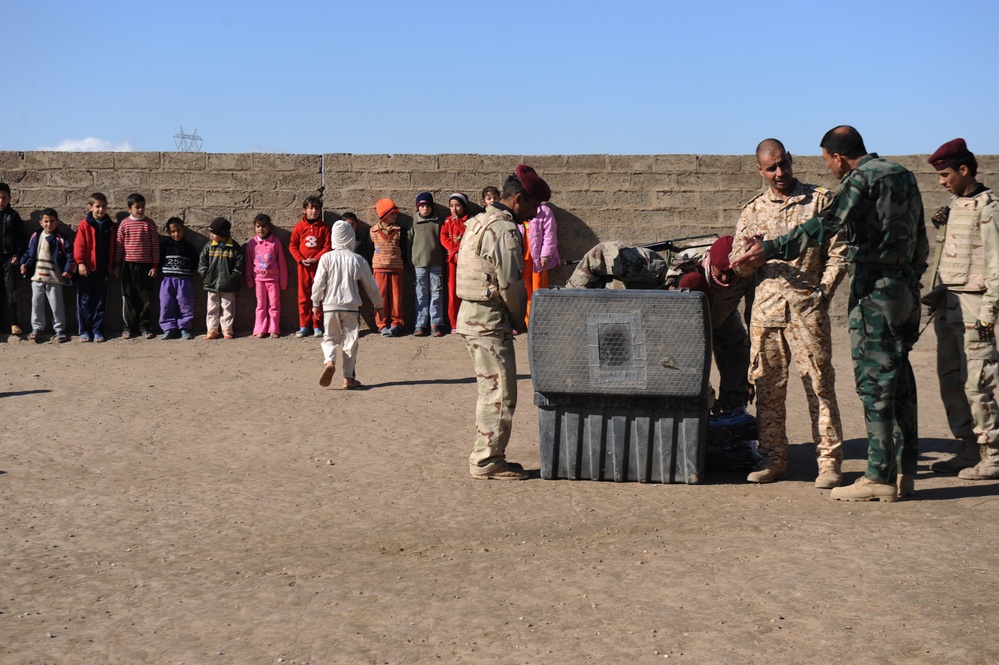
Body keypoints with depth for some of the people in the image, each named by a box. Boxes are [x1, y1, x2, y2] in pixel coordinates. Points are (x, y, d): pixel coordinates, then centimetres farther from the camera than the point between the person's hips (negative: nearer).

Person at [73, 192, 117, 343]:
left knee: (100, 301, 6)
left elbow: (113, 247, 12)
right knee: (85, 301, 2)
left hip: (103, 269, 3)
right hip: (87, 268, -3)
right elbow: (79, 245, -7)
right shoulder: (84, 225, -3)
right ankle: (84, 331, 8)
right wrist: (80, 263, -15)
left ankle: (98, 330, 11)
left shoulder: (111, 226, 8)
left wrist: (112, 266, 9)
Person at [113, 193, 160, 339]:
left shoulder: (149, 223, 1)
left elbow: (155, 245, 2)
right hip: (127, 265, 1)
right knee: (128, 297, 5)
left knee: (145, 297, 3)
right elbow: (119, 245, 6)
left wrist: (155, 265, -1)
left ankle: (145, 326, 11)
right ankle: (129, 327, 13)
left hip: (145, 265, 0)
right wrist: (117, 264, 5)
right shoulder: (124, 224, 2)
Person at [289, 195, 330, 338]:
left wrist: (316, 259, -14)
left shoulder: (324, 227, 1)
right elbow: (292, 245, 4)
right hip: (303, 266, 1)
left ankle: (317, 327, 7)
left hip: (318, 265, -1)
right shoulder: (299, 226, 3)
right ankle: (304, 326, 10)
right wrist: (301, 259, -9)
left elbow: (327, 246, -2)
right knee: (303, 296, 4)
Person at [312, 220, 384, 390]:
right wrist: (378, 304, 21)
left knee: (330, 338, 13)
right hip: (350, 306, 0)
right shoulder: (358, 260, -1)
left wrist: (316, 303, 11)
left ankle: (329, 361, -16)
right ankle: (348, 377, 6)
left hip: (330, 306, 0)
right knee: (350, 341, 8)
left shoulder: (327, 258, -4)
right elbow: (370, 285, 7)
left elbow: (318, 283, -4)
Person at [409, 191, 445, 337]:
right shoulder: (415, 223, 6)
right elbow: (409, 242, 7)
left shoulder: (438, 222, 8)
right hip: (419, 263, 0)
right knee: (421, 295, 3)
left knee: (436, 293, 0)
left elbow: (443, 241, 9)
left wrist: (443, 261, 5)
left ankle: (436, 323, 3)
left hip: (436, 263, 0)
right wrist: (411, 262, 2)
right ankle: (421, 324, 4)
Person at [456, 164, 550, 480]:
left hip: (472, 315, 10)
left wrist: (512, 317, 14)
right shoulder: (505, 229, -15)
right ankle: (487, 460, 0)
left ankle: (485, 456, 21)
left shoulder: (479, 222, 16)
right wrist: (519, 319, -1)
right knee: (500, 394, -4)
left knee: (490, 391, 16)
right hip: (490, 321, -10)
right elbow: (510, 282, -18)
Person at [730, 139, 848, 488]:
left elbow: (838, 253, 4)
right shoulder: (752, 210, 13)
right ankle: (773, 459, 14)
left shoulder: (820, 200, 6)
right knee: (767, 386, 5)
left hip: (807, 306, -3)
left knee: (819, 383, -4)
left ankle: (830, 461, 1)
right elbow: (738, 264, 9)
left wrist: (823, 292, -7)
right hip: (766, 307, 3)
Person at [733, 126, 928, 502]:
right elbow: (920, 241, 19)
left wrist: (770, 250, -21)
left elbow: (823, 227, -22)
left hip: (875, 288, -9)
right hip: (906, 286, 9)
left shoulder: (861, 180, -11)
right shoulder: (903, 176, 16)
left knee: (875, 384, -6)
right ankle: (903, 472, 16)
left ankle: (880, 478, -5)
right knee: (899, 381, 12)